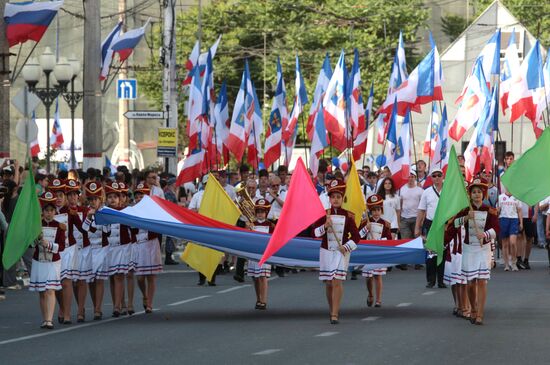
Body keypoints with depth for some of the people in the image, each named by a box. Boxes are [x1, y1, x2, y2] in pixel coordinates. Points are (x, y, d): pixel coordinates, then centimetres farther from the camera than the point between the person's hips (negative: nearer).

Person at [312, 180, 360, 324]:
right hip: (326, 251, 2)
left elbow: (355, 236, 0)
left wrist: (346, 247, -13)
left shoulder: (348, 216, -2)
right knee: (328, 283, 8)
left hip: (342, 252, -2)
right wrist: (325, 226, -21)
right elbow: (315, 232, -5)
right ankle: (332, 310, 26)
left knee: (337, 281, -13)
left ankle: (335, 315, -15)